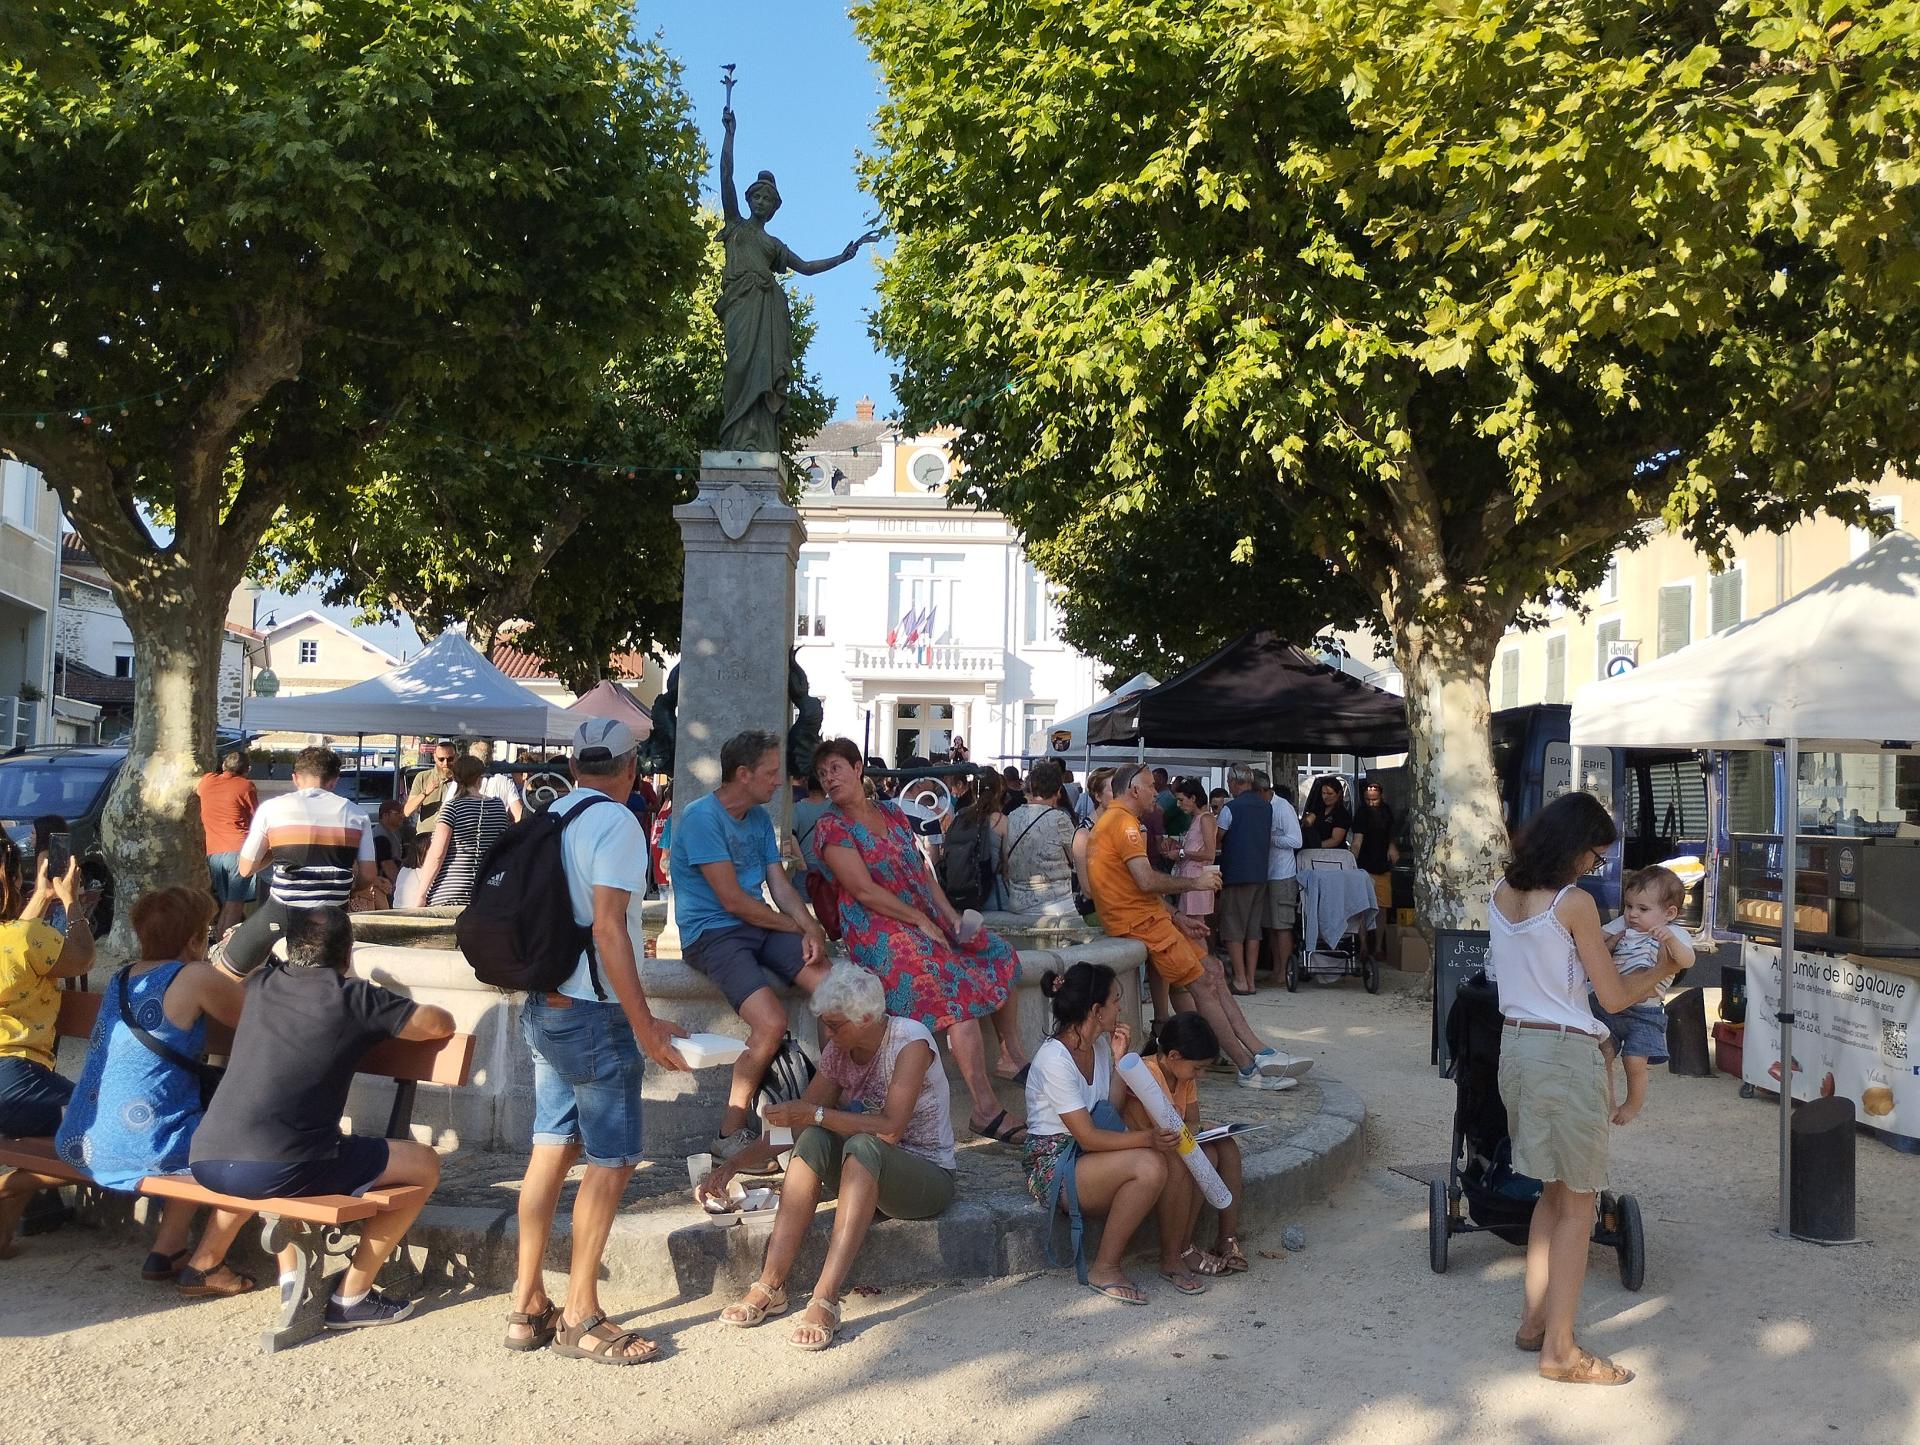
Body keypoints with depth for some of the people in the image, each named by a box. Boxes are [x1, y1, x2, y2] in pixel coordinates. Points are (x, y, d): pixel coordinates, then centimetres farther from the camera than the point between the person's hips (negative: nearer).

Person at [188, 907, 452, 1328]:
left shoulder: (262, 984, 17)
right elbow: (442, 1024, 11)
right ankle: (350, 1297, 10)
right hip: (277, 1169, -7)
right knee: (424, 1164, 7)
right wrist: (392, 1016, 30)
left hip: (205, 1162, 7)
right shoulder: (356, 997, 1)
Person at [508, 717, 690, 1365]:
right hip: (595, 1016, -8)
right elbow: (607, 927, -21)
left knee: (552, 1149, 13)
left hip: (545, 1008, 8)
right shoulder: (615, 823, -14)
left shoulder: (550, 816, 10)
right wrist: (645, 1024, -20)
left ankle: (528, 1306, 19)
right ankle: (580, 1317, 8)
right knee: (611, 1161, 1)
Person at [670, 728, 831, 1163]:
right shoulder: (701, 817, -12)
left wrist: (810, 928, -10)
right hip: (712, 933, -8)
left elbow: (781, 885, 11)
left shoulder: (760, 818, 15)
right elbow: (733, 901, -15)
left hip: (762, 927, 8)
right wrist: (796, 927, -4)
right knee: (772, 1022, -27)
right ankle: (731, 1135, -12)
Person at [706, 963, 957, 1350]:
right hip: (865, 1174, 6)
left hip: (928, 1176, -6)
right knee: (813, 1140, -25)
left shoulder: (910, 1041, -18)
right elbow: (797, 1123, 4)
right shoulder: (839, 1052, 2)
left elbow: (890, 1128, -29)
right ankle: (771, 1285, -30)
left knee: (862, 1145, -37)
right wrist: (734, 1163, -5)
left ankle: (825, 1299, -44)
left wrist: (817, 1114, -27)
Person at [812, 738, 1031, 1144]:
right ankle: (985, 1111, -31)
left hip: (929, 920, 9)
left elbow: (922, 871, 13)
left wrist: (952, 916, 0)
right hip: (880, 932, -8)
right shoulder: (832, 828, -8)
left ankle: (1012, 1057, 27)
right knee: (959, 989, -27)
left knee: (1001, 956, 13)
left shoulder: (893, 814, 13)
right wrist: (920, 921, -15)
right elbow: (864, 891, -15)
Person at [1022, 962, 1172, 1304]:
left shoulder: (1099, 1044, 6)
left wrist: (1120, 1058, -2)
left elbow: (1111, 1111, 6)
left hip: (1088, 1156, 8)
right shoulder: (1054, 1059, -21)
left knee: (1174, 1157, -14)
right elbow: (1089, 1137, -22)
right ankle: (1104, 1269, -15)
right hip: (1053, 1166, -8)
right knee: (1149, 1166, -29)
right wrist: (1147, 1138, -30)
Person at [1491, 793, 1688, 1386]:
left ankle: (1534, 1321, 27)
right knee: (1577, 1206, 4)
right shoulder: (1575, 902, -15)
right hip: (1565, 1053, -7)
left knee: (1554, 1191, 21)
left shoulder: (1502, 892, 5)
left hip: (1514, 1044, 7)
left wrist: (1595, 948, 20)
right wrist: (1663, 968, 8)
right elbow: (1615, 997, -9)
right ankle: (1559, 1351, 9)